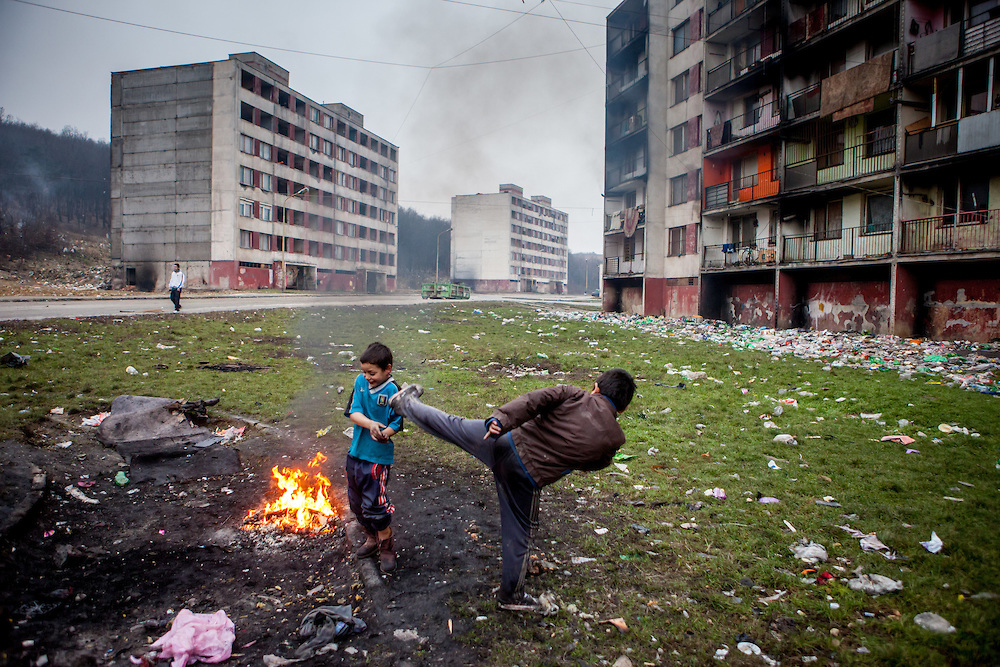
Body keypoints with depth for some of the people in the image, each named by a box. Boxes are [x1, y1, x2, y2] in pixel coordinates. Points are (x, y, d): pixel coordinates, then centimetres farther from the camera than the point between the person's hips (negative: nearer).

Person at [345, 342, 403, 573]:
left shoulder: (393, 391, -13)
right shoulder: (360, 382, 1)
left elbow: (396, 423, -11)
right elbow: (353, 412, -7)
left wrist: (385, 434, -31)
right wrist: (370, 424, -25)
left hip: (378, 455, -6)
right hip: (356, 451, 6)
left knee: (374, 504, -5)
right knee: (356, 501, 18)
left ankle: (386, 548, 17)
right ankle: (372, 539, 39)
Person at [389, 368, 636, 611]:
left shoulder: (574, 395, -1)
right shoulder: (615, 438, -1)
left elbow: (534, 399, -14)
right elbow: (595, 463, 15)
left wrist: (500, 419, -22)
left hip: (507, 443, 1)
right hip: (527, 478, -1)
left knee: (454, 426, 21)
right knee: (518, 537, 19)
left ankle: (407, 402, 39)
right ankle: (511, 595, 37)